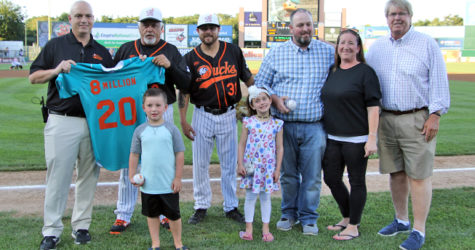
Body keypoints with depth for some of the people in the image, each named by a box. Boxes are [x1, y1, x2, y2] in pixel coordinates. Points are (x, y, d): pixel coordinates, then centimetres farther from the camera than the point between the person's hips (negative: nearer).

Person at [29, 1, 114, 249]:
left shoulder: (102, 52, 15)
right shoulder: (55, 45, 7)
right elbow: (33, 77, 6)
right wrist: (56, 70, -11)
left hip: (94, 123, 3)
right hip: (62, 122, -3)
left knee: (88, 176, 8)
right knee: (57, 177, -1)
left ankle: (81, 225, 19)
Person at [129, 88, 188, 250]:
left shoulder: (171, 129, -5)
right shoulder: (140, 130, 0)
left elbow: (180, 154, -4)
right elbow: (134, 155, 6)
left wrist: (178, 178, -6)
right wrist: (132, 176, -1)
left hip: (169, 184, -2)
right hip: (148, 184, 2)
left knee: (173, 214, 8)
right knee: (152, 214, 14)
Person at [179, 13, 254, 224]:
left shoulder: (233, 51, 3)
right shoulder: (191, 58, 0)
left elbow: (248, 79, 11)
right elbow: (184, 91, 0)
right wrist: (183, 121, -4)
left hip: (228, 115, 1)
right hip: (202, 116, 0)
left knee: (230, 163, 8)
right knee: (200, 164, 6)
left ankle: (231, 206, 21)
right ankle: (201, 206, 21)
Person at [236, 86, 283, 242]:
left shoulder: (276, 124, -1)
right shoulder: (248, 122, -3)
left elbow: (280, 148, 2)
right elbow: (242, 144, 1)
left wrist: (277, 169, -1)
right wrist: (240, 164, -4)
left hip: (269, 167, 1)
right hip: (251, 166, 0)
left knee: (266, 197, 9)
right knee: (250, 197, 7)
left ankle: (265, 229, 19)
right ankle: (248, 229, 17)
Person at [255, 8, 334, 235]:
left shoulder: (329, 52, 6)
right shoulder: (276, 54, 6)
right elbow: (260, 83, 9)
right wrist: (275, 99, -9)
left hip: (314, 127, 0)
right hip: (284, 125, 1)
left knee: (312, 176, 3)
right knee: (288, 174, 11)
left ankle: (308, 218, 19)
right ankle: (289, 213, 28)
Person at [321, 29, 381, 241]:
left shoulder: (365, 72, -7)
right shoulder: (332, 71, 11)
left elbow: (373, 107, -11)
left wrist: (372, 138, -17)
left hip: (356, 138, -7)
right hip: (332, 137, 7)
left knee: (356, 181, 5)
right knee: (331, 178, 12)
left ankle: (353, 226, 18)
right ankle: (347, 217, 32)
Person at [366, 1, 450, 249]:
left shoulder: (427, 45, -1)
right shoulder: (377, 47, 12)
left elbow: (439, 82, -3)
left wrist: (434, 115, -9)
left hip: (417, 119, -4)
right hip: (386, 119, 5)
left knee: (418, 176, -3)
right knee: (395, 173, 13)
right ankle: (401, 220, 29)